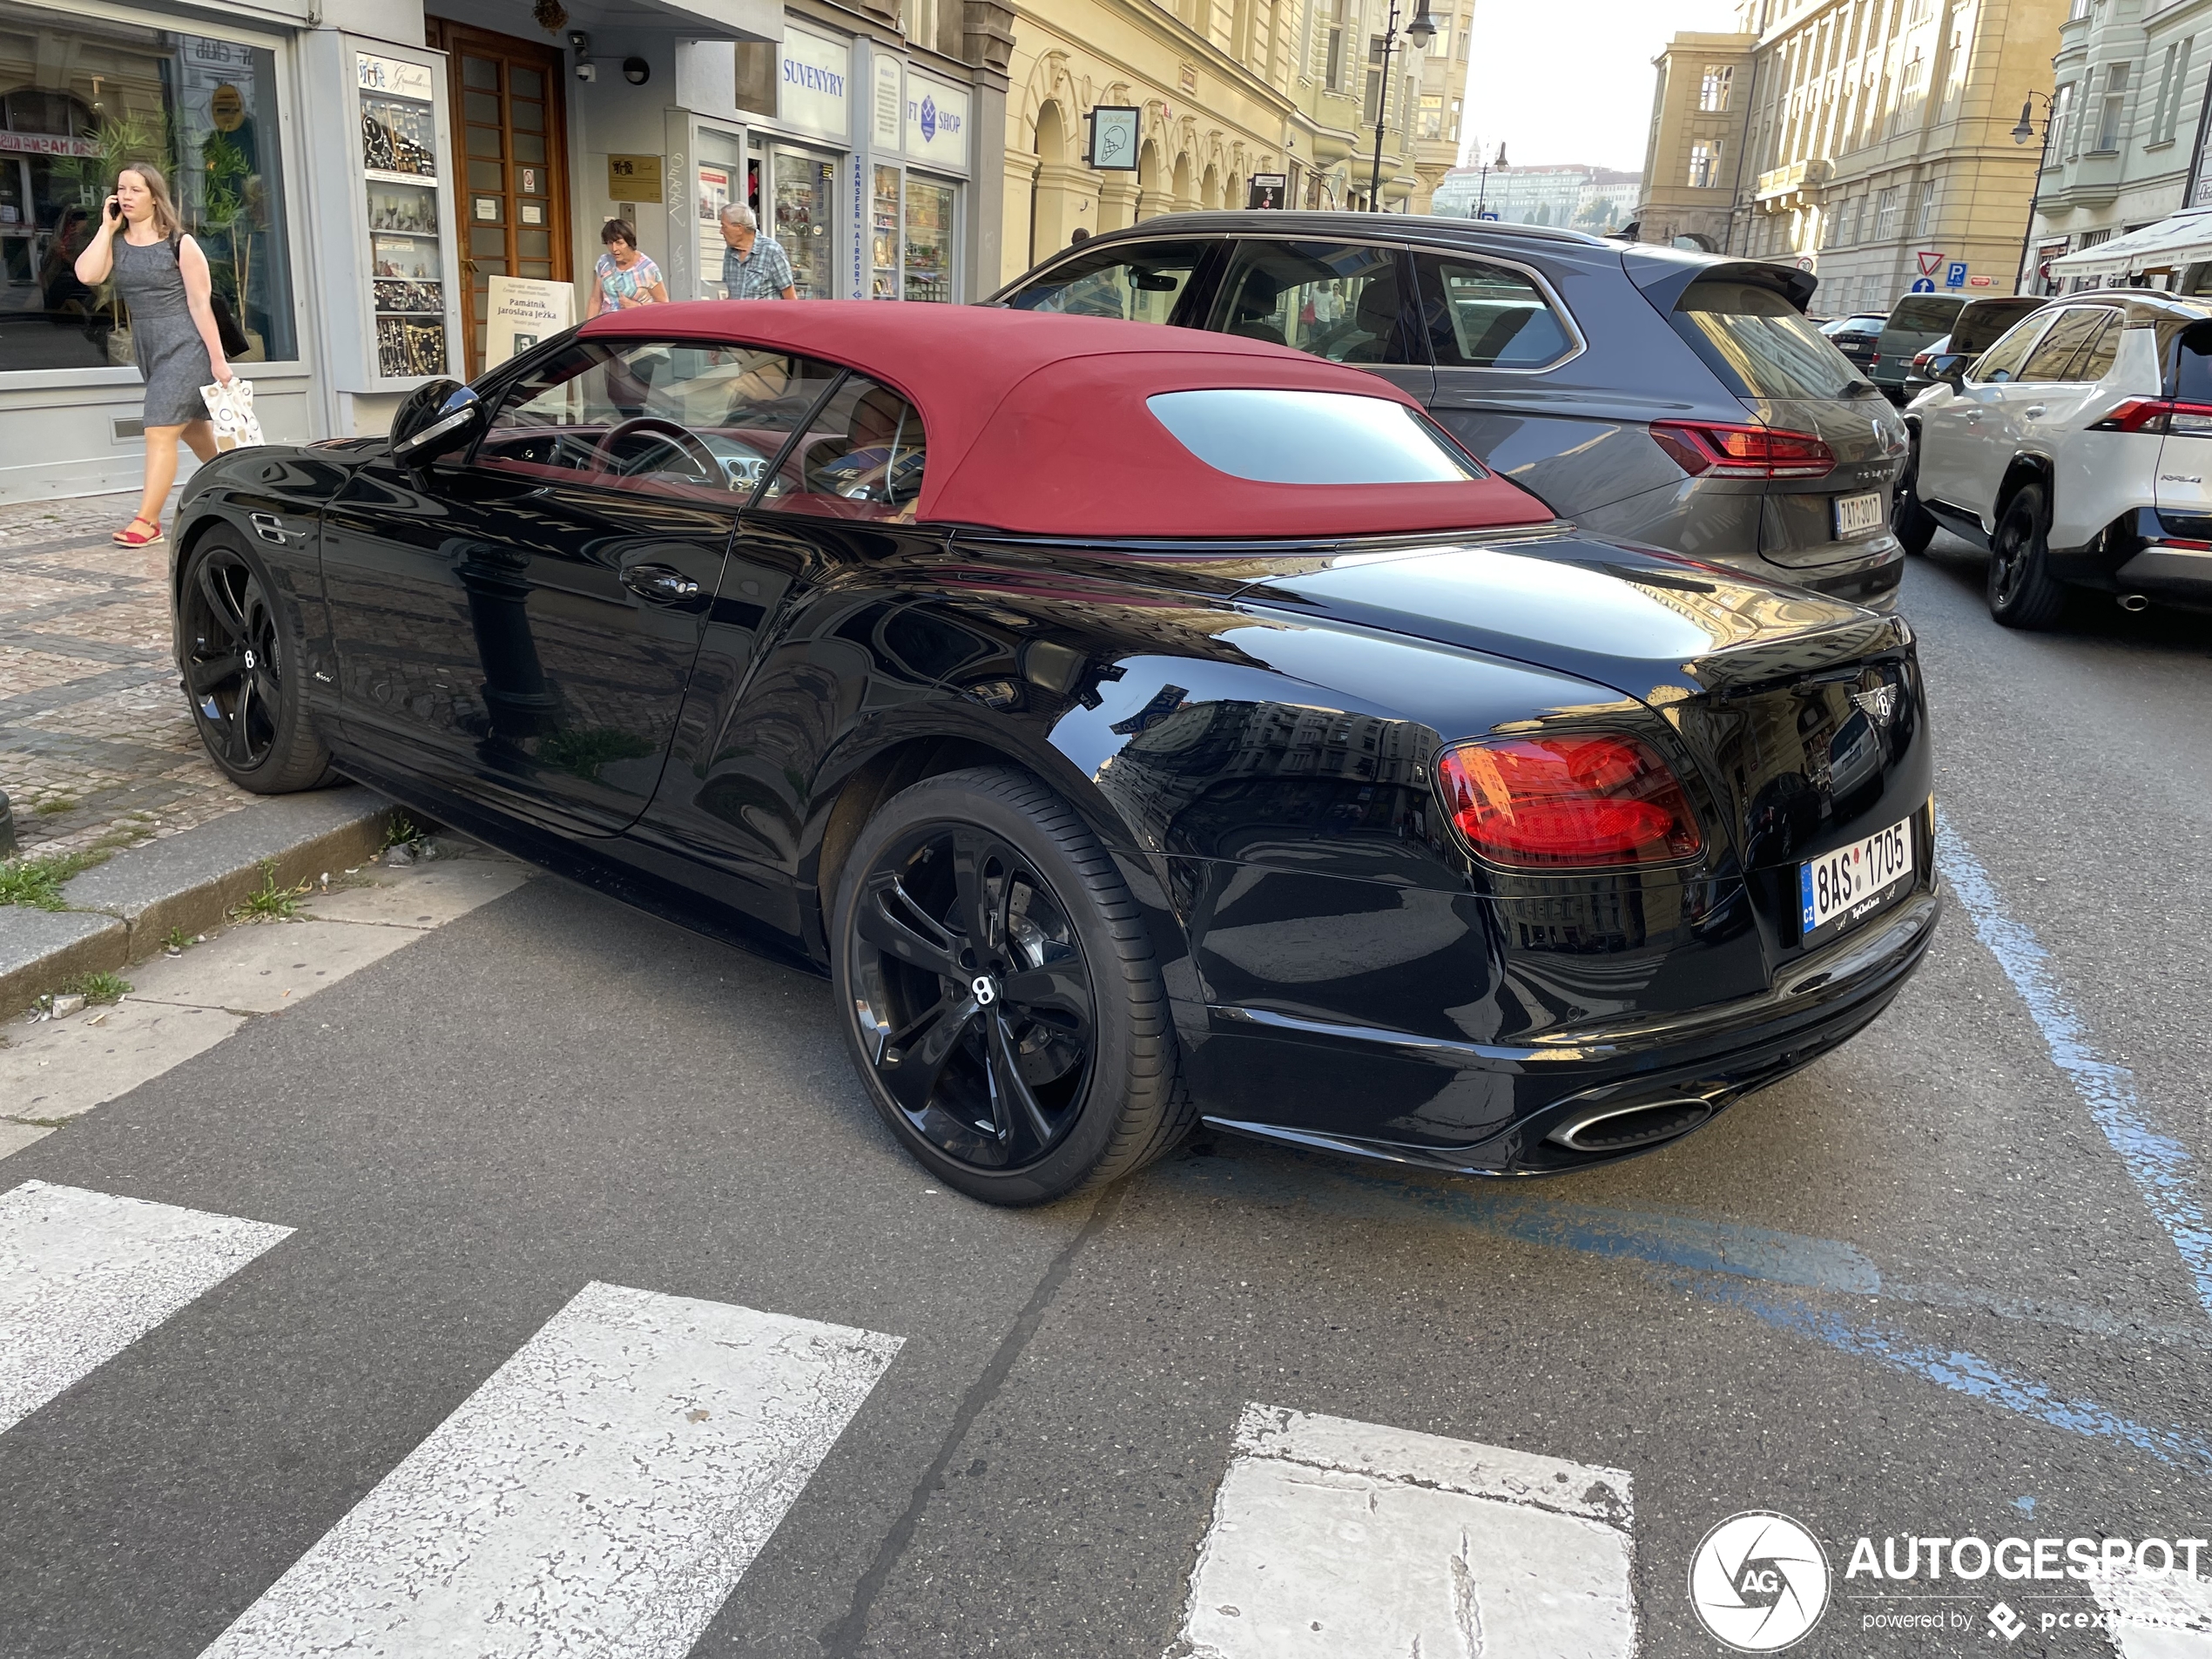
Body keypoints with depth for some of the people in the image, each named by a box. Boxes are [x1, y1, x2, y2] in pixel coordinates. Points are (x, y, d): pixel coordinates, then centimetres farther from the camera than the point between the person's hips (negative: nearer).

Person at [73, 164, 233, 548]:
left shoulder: (179, 243, -7)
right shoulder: (116, 243, 8)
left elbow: (200, 304, -8)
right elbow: (88, 275, -11)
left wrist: (218, 360, -12)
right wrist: (107, 226, -6)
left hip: (184, 346, -7)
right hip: (147, 348, 7)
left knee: (159, 432, -12)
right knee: (194, 431, 16)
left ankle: (147, 521, -10)